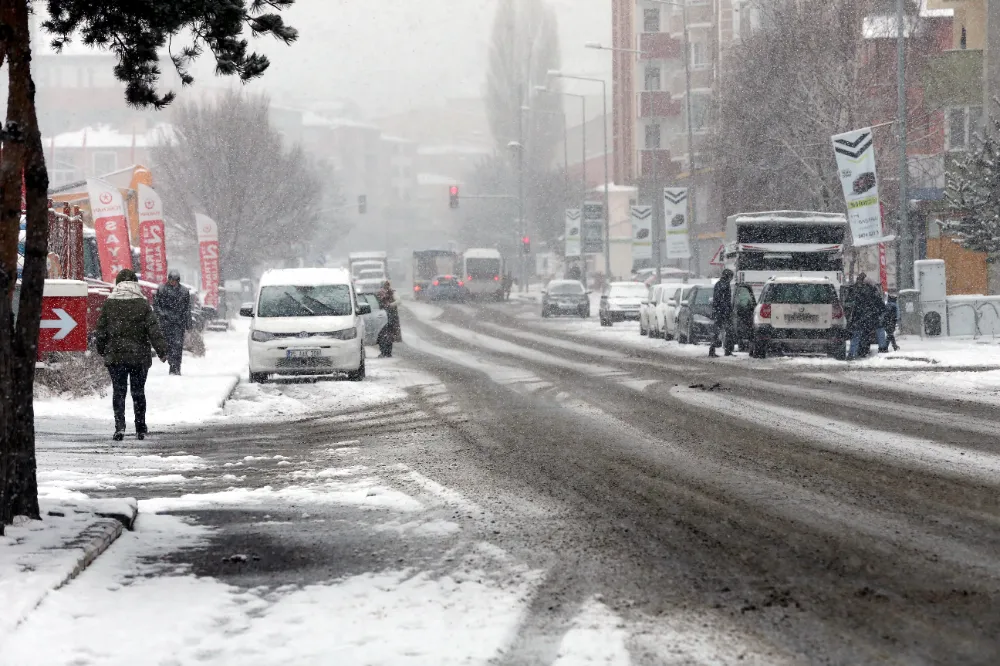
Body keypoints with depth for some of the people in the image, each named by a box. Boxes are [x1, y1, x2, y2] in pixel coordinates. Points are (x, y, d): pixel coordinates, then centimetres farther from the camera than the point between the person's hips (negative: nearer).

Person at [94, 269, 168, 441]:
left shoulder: (109, 304, 0)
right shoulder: (142, 304, -3)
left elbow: (101, 330, 5)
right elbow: (154, 330, -6)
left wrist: (101, 349, 18)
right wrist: (162, 351, -1)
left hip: (115, 356, 0)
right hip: (139, 356, 0)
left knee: (118, 391, 3)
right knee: (138, 391, 10)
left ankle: (119, 426, -13)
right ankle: (140, 430, 15)